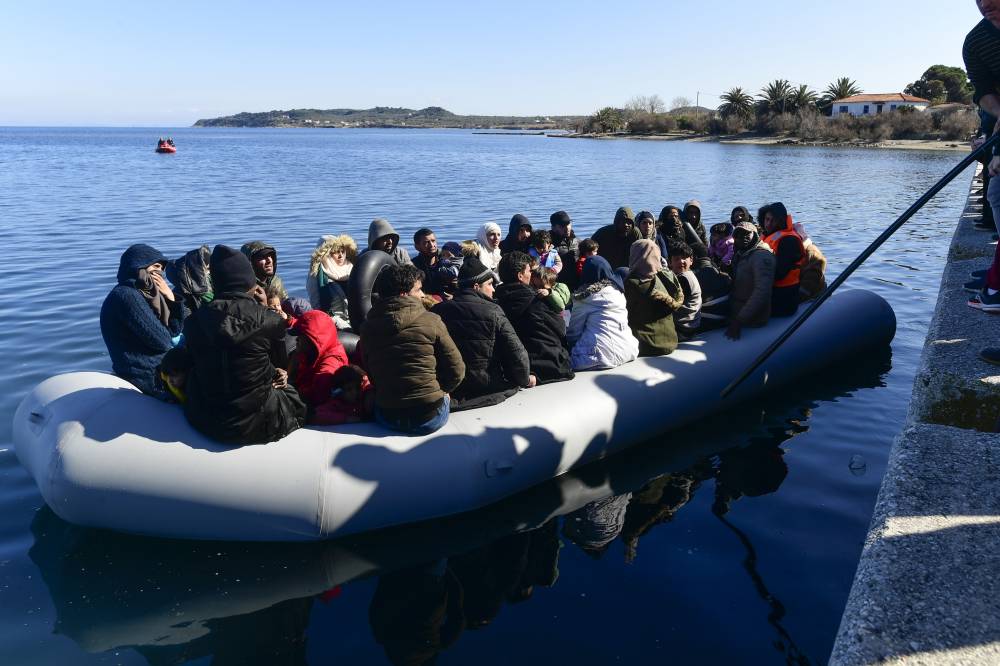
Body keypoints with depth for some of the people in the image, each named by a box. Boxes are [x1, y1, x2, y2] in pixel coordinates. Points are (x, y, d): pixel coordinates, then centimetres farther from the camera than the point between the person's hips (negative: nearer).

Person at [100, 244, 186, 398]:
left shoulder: (146, 292, 11)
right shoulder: (126, 295, -17)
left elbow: (174, 331, 10)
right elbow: (162, 341, -21)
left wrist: (171, 298, -4)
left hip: (159, 367, 9)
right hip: (149, 378, -9)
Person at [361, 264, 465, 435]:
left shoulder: (368, 326, -2)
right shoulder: (431, 321, -11)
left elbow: (371, 375, 7)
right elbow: (456, 371, -6)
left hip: (387, 419, 4)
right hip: (430, 417, -3)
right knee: (445, 397, 29)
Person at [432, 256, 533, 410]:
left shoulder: (438, 311, -1)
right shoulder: (493, 311, -12)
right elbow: (516, 351, -14)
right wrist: (525, 380, 4)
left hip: (450, 390, 5)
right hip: (488, 387, -4)